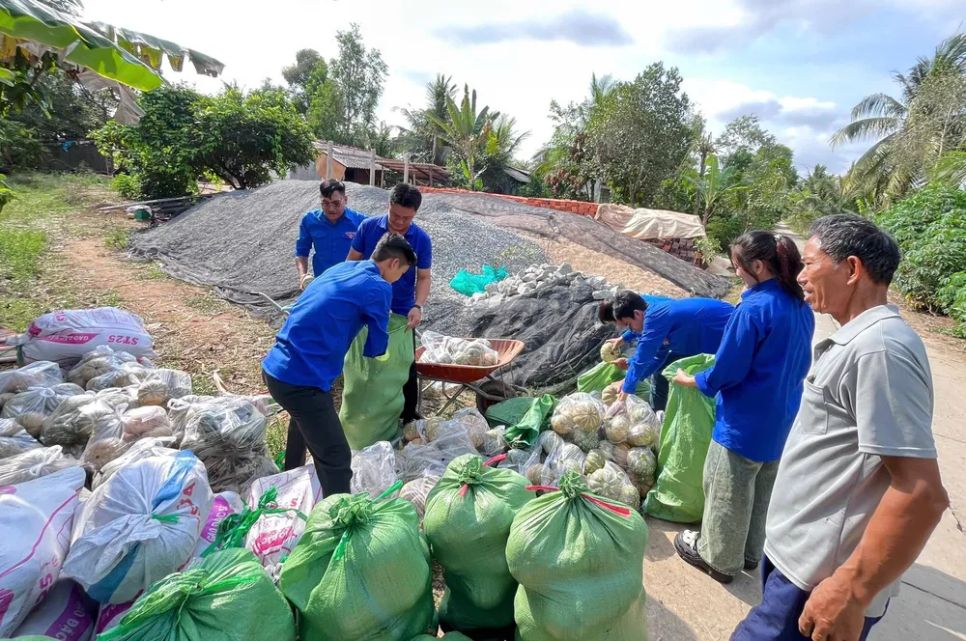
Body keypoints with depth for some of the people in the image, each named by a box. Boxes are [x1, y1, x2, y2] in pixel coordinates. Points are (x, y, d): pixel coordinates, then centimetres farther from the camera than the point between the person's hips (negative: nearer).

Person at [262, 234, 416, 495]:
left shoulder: (342, 267, 13)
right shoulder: (378, 288, -10)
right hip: (301, 379, -10)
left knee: (305, 419, 35)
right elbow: (376, 348, 0)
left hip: (274, 367, 10)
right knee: (336, 458, -1)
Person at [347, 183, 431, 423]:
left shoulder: (422, 239, -11)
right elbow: (352, 262, -2)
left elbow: (424, 277, -7)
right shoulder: (368, 226, -10)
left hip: (402, 313, -1)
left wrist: (417, 306, -24)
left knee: (406, 366, 8)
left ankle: (408, 415, 27)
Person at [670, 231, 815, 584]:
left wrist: (691, 380, -3)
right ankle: (751, 552, 42)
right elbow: (797, 364, 13)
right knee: (763, 491, 23)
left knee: (727, 494, 11)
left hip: (745, 422, -8)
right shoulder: (801, 307, 2)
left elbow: (727, 371, -20)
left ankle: (719, 558, 30)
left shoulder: (753, 308, -25)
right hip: (782, 420, 9)